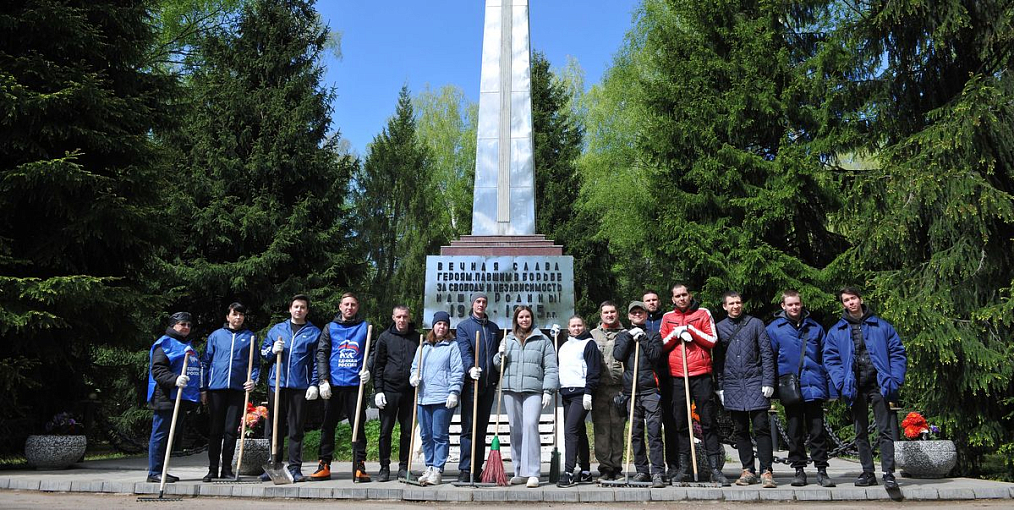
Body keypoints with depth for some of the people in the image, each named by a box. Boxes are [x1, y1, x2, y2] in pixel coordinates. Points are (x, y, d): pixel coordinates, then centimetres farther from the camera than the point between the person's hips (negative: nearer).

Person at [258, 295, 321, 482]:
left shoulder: (314, 332, 7)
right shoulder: (276, 329, 14)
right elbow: (263, 353, 16)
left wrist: (314, 384, -6)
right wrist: (273, 351, -6)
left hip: (300, 387, -2)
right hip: (276, 384, 2)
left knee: (296, 429, 2)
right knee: (273, 427, 5)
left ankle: (295, 468, 8)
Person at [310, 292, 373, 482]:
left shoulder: (365, 328, 9)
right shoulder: (330, 328, 9)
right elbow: (321, 354, 4)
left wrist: (368, 370, -8)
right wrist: (324, 380, -6)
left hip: (356, 385, -1)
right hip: (333, 385, 1)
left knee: (358, 426, 0)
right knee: (328, 426, 7)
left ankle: (359, 467, 4)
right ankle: (324, 465, 16)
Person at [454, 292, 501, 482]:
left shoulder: (494, 328, 17)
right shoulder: (463, 326, 3)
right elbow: (464, 350, -12)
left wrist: (498, 381, 12)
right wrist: (470, 367, -31)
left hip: (489, 383, 4)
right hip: (471, 382, -4)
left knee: (482, 428, 8)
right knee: (468, 427, -6)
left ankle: (477, 469, 14)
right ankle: (465, 469, -3)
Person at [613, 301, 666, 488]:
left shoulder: (653, 335, 12)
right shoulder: (623, 335, 16)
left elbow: (655, 355, -5)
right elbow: (618, 355, -1)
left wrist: (642, 339, -6)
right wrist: (630, 336, -4)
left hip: (650, 389, -3)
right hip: (631, 390, 3)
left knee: (654, 432, -8)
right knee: (636, 433, 7)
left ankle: (657, 472, -8)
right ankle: (642, 471, 16)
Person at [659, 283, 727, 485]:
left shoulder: (703, 313, 7)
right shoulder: (667, 317, 13)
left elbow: (712, 341, -1)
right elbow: (661, 345, 9)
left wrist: (689, 329, -7)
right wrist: (676, 334, -6)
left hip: (701, 374, -2)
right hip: (677, 376, 2)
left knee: (708, 423, 0)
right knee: (681, 424, 5)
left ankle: (715, 469, 4)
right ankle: (684, 467, 12)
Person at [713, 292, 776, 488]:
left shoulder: (755, 324, 5)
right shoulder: (719, 328, 10)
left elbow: (767, 353, 2)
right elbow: (717, 360, 12)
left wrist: (768, 381, -6)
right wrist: (719, 387, 6)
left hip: (755, 382, -2)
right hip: (732, 385, 2)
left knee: (761, 427, -6)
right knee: (741, 430, 8)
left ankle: (766, 471, -2)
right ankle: (748, 470, 15)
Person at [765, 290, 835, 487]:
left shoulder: (815, 327, 11)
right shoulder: (774, 328, 4)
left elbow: (825, 356, 17)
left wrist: (827, 380, 10)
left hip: (814, 387, 1)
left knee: (817, 430, 2)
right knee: (795, 431, 6)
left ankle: (821, 469, 10)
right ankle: (799, 469, 15)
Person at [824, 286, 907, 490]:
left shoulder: (882, 326, 6)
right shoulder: (836, 331, 8)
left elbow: (897, 353, 4)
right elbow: (830, 359, 4)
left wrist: (895, 380, -7)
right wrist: (842, 383, -10)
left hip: (879, 385, -2)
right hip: (855, 388, 2)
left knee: (885, 431, -5)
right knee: (860, 433, 8)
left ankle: (889, 474, -3)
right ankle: (868, 473, 16)